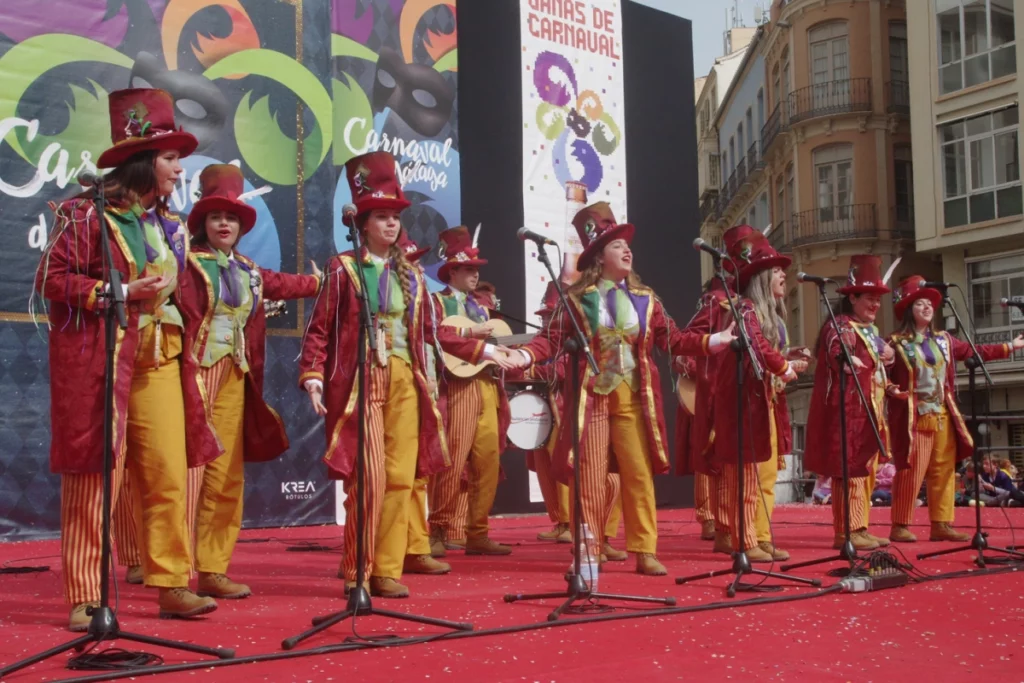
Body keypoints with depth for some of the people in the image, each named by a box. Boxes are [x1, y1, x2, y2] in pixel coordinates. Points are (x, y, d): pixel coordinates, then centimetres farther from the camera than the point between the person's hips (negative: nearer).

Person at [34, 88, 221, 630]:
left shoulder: (169, 225, 15)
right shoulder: (85, 214, -5)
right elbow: (51, 279, -10)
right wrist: (121, 292, -15)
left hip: (160, 361, 6)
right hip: (100, 361, -6)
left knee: (169, 475, 3)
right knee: (94, 477, -2)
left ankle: (172, 585, 13)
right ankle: (84, 598, 6)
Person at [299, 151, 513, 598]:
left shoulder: (411, 276, 14)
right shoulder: (342, 268, 1)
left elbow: (432, 330, 18)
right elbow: (319, 330, -1)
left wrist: (483, 350, 17)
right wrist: (312, 377, -12)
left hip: (405, 382, 5)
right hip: (360, 382, -4)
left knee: (402, 477, 2)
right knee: (369, 476, -9)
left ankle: (387, 570, 11)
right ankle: (356, 572, 4)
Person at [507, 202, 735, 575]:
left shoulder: (645, 299, 9)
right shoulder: (577, 298, -1)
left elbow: (673, 339, 8)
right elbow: (553, 338, -6)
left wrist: (712, 341, -1)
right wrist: (526, 355, -23)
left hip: (634, 400, 3)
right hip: (592, 397, -2)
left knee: (640, 474, 2)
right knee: (591, 477, 1)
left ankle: (645, 552, 9)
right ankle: (587, 553, 9)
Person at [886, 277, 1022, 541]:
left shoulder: (943, 340, 13)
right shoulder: (896, 343, -7)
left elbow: (973, 351, 21)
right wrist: (890, 388, -27)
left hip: (943, 417, 7)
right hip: (913, 418, -7)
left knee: (944, 472, 7)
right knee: (910, 473, -7)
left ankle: (941, 524, 13)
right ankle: (900, 526, 1)